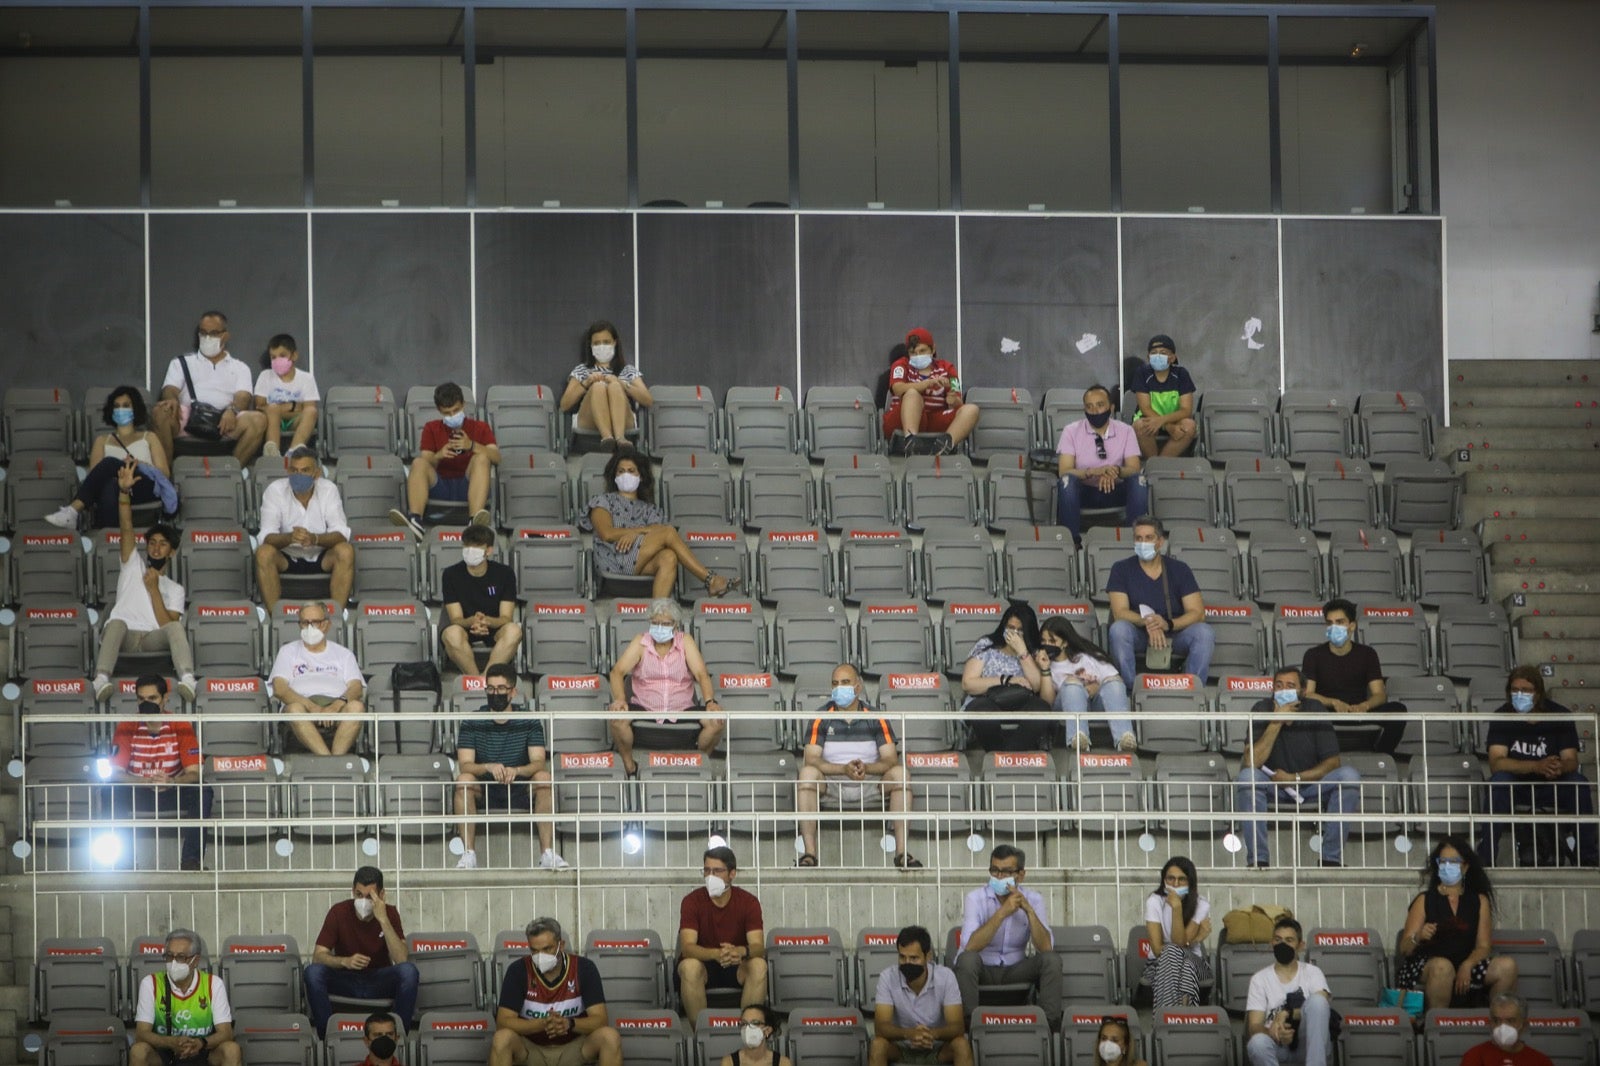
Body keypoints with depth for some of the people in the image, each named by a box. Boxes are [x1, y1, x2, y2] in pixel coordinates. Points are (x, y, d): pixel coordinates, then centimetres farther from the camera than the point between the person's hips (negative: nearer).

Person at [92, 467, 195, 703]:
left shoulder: (175, 589, 25)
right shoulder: (134, 565, 27)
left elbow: (167, 624, 7)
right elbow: (126, 529, 10)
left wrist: (154, 589, 0)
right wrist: (124, 491, -4)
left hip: (153, 639, 0)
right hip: (123, 637, 0)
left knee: (175, 627, -33)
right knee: (117, 622, -36)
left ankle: (187, 679, -55)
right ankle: (102, 679, -55)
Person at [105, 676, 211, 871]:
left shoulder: (180, 727, -9)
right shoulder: (126, 728, -10)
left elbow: (194, 773, -14)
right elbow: (116, 772, -17)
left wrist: (171, 782, -37)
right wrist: (147, 782, -35)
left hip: (172, 794, 0)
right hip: (137, 795, 0)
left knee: (202, 793, -28)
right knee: (113, 793, -31)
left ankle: (191, 859, -24)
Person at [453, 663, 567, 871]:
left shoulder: (529, 722, -3)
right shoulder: (472, 723, -4)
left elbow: (538, 763, -15)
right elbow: (464, 765, -15)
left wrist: (516, 771, -37)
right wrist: (489, 767, -37)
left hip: (521, 791, 0)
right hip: (483, 791, 0)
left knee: (543, 777, -28)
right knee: (464, 780, -30)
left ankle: (547, 853, -29)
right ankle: (468, 854, -32)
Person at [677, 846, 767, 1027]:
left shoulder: (748, 902, -8)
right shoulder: (692, 901, -11)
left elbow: (758, 947, -18)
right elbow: (687, 947, -22)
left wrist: (741, 951, -43)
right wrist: (716, 954, -43)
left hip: (737, 966, 1)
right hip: (703, 965, -1)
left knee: (759, 965, -31)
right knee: (689, 966, -35)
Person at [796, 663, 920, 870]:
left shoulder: (875, 718, 1)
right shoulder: (821, 718, -1)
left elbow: (890, 760, -7)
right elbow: (811, 760, -12)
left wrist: (866, 768, -27)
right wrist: (844, 769, -27)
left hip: (869, 785, 1)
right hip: (832, 785, -1)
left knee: (899, 774, -26)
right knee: (807, 773, -31)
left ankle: (901, 851, -28)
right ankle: (809, 852, -35)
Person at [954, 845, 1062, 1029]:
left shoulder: (1033, 899, -4)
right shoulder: (976, 898, -12)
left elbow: (1045, 948, -16)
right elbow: (970, 946, -28)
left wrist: (1028, 910, -27)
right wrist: (1002, 912, -33)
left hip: (1015, 970, 2)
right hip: (982, 970, -2)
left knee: (1051, 960, -22)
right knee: (967, 958, -34)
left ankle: (1051, 1023, -18)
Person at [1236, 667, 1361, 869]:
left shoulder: (1314, 710, -11)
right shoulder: (1263, 710, -13)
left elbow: (1332, 763, -10)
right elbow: (1251, 763, -25)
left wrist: (1295, 778, -19)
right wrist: (1276, 722, -31)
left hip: (1311, 782, 1)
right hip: (1273, 784, -1)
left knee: (1348, 776, -26)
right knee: (1247, 776, -32)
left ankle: (1331, 858, -20)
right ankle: (1259, 860, -28)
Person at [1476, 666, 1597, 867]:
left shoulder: (1560, 716, -9)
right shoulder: (1502, 717, -12)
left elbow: (1571, 760, -15)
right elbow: (1496, 763, -24)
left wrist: (1560, 767, -42)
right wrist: (1537, 766, -39)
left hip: (1553, 787, 1)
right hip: (1516, 786, 0)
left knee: (1579, 784, -30)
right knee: (1498, 782, -33)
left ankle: (1587, 858, -22)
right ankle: (1484, 859, -32)